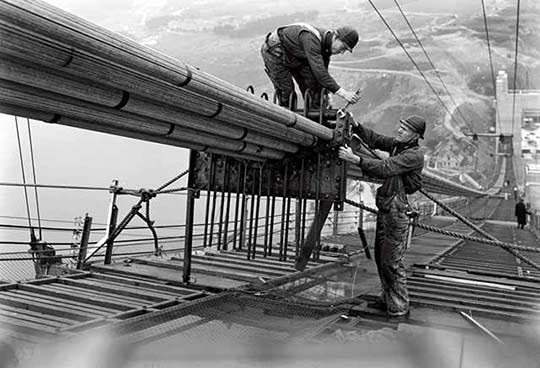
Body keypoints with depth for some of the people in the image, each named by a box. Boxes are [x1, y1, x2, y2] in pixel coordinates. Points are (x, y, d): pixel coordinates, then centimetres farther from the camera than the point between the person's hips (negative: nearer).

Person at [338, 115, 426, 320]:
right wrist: (356, 126, 1)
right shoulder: (397, 144, 12)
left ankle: (399, 310, 3)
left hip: (397, 209, -9)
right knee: (381, 257, 15)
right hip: (384, 208, 9)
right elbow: (374, 140, 17)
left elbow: (386, 168, -25)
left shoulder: (414, 155, -14)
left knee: (392, 262, -7)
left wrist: (355, 158, -29)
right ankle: (388, 300, 29)